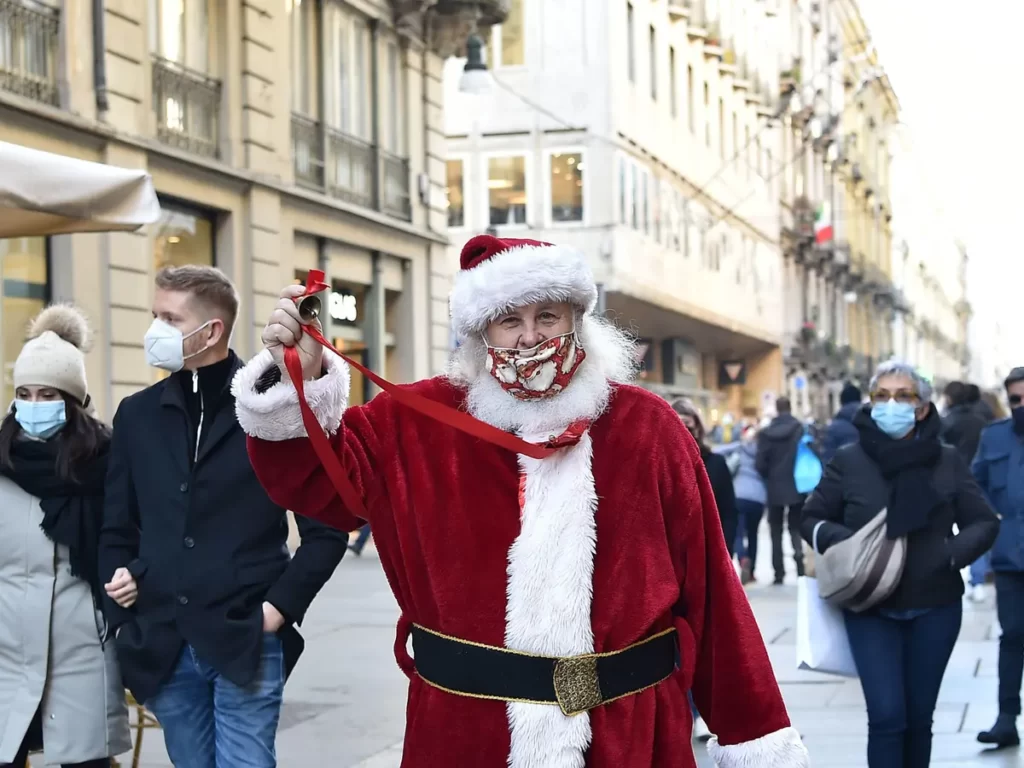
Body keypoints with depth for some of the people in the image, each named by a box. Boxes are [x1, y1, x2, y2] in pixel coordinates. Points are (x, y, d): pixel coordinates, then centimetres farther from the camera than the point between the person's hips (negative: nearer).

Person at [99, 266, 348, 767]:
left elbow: (326, 528, -1)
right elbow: (118, 527, 16)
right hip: (163, 646, 4)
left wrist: (281, 604, -8)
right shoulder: (137, 414, 10)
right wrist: (121, 595, 1)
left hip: (245, 643, -4)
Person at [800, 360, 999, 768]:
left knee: (919, 715, 11)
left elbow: (984, 523, 4)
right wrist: (844, 543, -15)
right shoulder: (848, 461, -3)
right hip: (871, 610, -2)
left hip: (934, 609, 2)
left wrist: (951, 553, -15)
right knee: (886, 715, -10)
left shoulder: (947, 461, 0)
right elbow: (812, 520, 5)